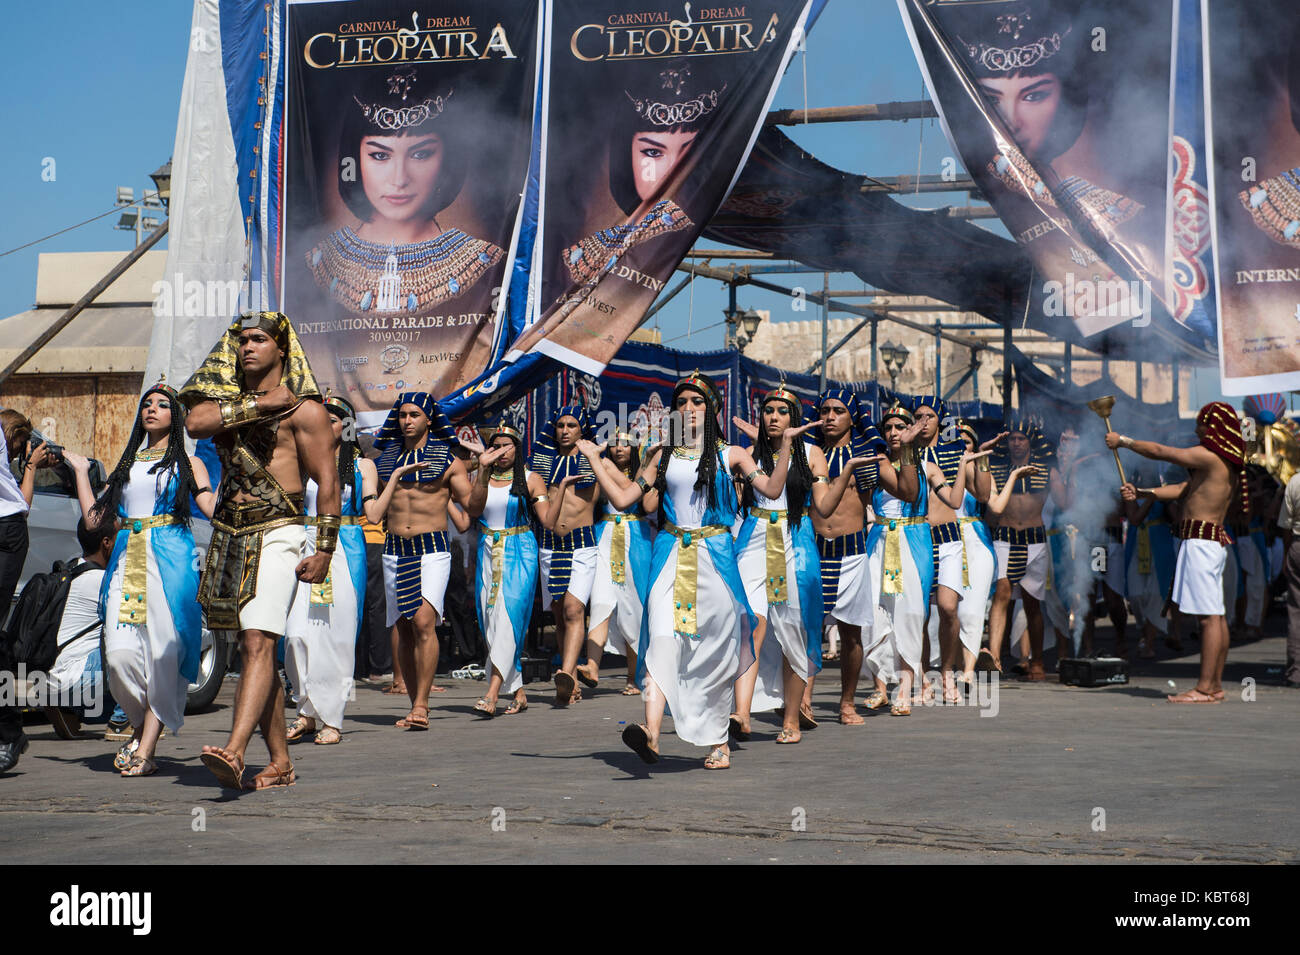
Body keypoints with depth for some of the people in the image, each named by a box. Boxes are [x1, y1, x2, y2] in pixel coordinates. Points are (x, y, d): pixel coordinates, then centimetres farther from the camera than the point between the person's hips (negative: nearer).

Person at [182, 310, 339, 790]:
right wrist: (260, 405, -9)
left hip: (276, 534, -7)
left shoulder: (303, 408, -2)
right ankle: (280, 761, 13)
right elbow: (195, 423, -5)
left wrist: (324, 551, -11)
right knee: (253, 648, 7)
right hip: (230, 535, 7)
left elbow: (327, 480, -6)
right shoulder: (230, 399, 17)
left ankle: (234, 751, -33)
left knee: (258, 643, -19)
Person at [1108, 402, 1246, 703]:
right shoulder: (1229, 463, 17)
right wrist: (1141, 493, 16)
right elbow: (1183, 490, 19)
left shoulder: (1208, 456, -13)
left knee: (1209, 616, -11)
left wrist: (1123, 441, 5)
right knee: (1215, 616, 11)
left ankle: (1205, 688, -12)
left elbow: (1159, 452, -8)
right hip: (1215, 540, 10)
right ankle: (1215, 684, 15)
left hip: (1201, 540, -10)